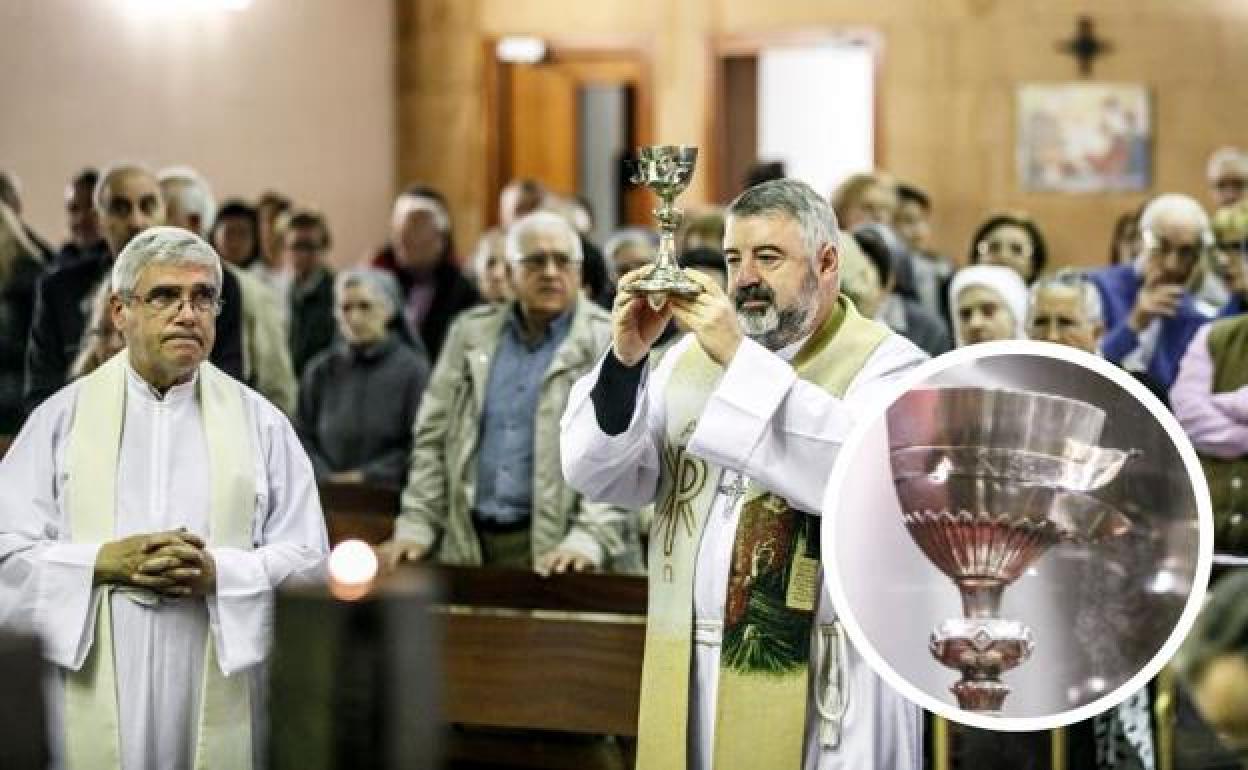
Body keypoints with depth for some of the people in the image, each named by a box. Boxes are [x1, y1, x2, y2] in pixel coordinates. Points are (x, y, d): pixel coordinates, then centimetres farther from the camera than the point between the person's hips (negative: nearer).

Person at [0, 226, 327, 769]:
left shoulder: (261, 423, 8)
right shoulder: (61, 418, 6)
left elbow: (307, 559, 3)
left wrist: (217, 571, -14)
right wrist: (105, 561, -15)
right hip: (90, 698, -1)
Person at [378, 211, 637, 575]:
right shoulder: (471, 332, 13)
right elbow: (433, 438, 15)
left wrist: (589, 539, -18)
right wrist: (415, 527, 5)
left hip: (556, 549, -3)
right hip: (469, 546, 3)